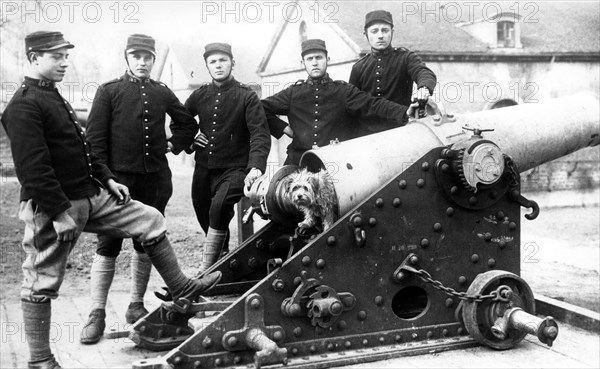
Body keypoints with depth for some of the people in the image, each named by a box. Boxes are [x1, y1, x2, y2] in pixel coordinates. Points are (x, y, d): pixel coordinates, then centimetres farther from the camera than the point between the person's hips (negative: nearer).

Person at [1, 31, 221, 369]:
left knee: (150, 220, 8)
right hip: (53, 207, -9)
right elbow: (33, 168, -23)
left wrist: (106, 178, 15)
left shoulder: (54, 97, 17)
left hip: (91, 195, 10)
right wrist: (59, 212, -24)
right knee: (43, 282, 2)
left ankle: (182, 289, 17)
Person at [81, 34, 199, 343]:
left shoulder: (162, 93, 11)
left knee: (145, 245, 10)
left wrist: (173, 144, 10)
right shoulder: (109, 91, 1)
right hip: (119, 178, -3)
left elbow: (188, 124, 26)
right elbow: (95, 138, -3)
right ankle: (97, 315, 4)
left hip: (155, 179, 4)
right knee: (107, 247, -3)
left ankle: (136, 306, 24)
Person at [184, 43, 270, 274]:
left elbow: (260, 134, -15)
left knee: (219, 204, -30)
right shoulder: (200, 95, 8)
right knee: (203, 214, 12)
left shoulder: (247, 97, -5)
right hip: (203, 168, 6)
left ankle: (206, 270, -21)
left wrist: (256, 166, -30)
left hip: (234, 169, -5)